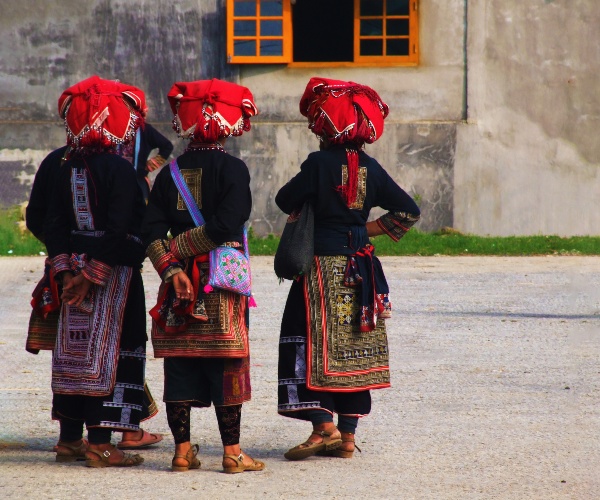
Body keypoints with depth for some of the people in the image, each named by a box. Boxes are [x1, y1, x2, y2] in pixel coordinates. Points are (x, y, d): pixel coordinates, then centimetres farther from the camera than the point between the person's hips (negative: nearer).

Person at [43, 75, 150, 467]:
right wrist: (91, 276, -16)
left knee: (74, 350, 12)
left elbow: (54, 225, 4)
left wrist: (67, 270, 1)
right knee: (108, 350, -3)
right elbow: (118, 230, -19)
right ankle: (100, 443, -4)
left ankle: (70, 438, 18)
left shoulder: (68, 170, 7)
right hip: (114, 271, -6)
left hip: (77, 268, 6)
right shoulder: (119, 169, -13)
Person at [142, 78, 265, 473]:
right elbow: (225, 225, -18)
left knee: (180, 366, 7)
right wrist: (180, 251, -10)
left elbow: (152, 230, -4)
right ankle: (232, 452, 2)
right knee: (226, 366, 1)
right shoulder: (232, 169, -7)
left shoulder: (171, 172, 6)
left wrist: (172, 267, -11)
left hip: (181, 281, 4)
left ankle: (183, 450, 9)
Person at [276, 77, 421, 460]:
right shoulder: (370, 168, 4)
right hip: (360, 269, 5)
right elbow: (408, 211, 6)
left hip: (322, 265, -5)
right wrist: (368, 230, 10)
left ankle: (324, 426, -13)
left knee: (314, 346, -2)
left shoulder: (319, 163, -11)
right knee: (354, 351, 9)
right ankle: (347, 436, 10)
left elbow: (286, 201, -10)